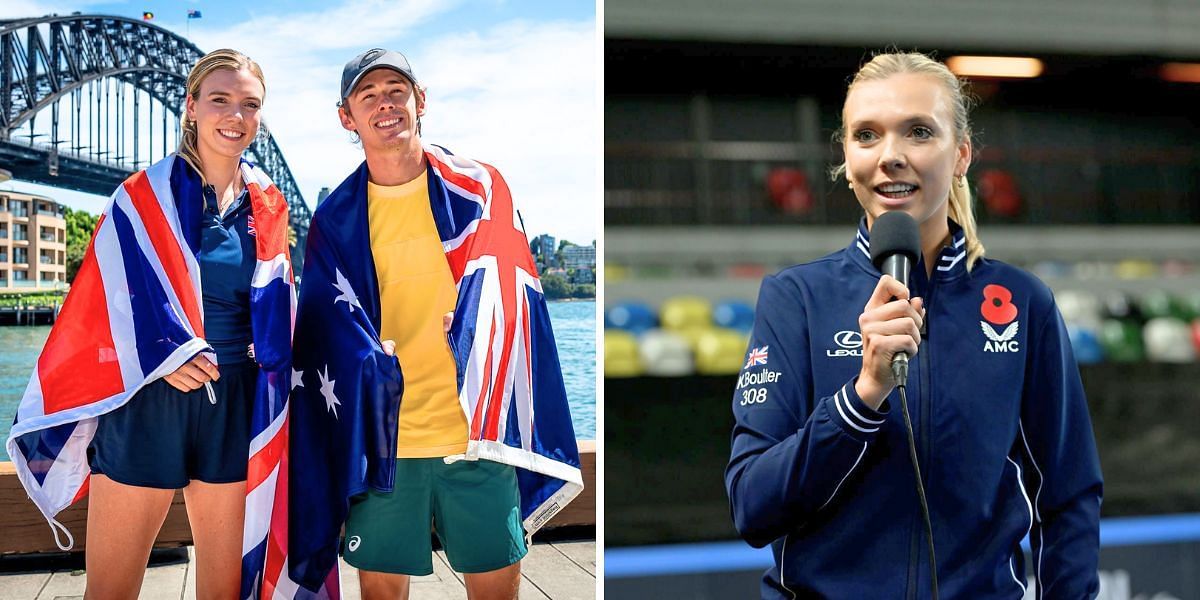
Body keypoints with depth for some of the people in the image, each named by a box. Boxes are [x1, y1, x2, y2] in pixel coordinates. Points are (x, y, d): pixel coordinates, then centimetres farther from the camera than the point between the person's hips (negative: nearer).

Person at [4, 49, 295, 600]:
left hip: (234, 403, 3)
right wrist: (163, 351, -20)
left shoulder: (269, 208, 10)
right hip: (148, 399, -3)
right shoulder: (145, 197, 0)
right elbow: (115, 292, -6)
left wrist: (272, 370, -1)